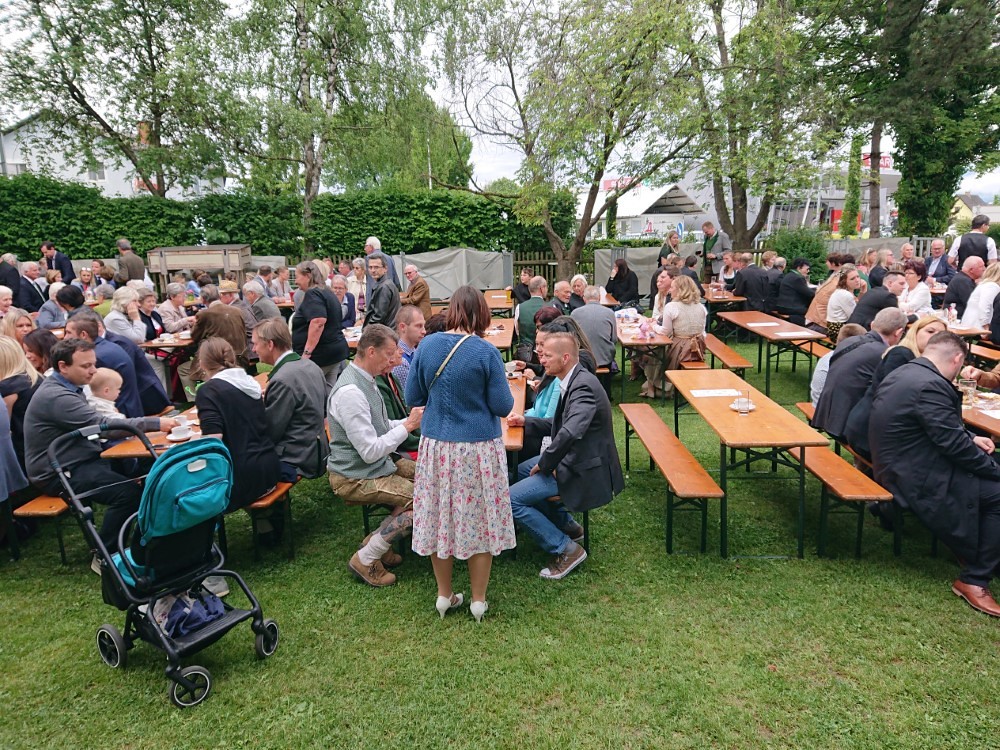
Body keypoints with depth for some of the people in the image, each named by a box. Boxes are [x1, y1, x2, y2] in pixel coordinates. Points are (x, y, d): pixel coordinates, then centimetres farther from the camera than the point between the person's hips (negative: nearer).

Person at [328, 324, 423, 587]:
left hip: (378, 463, 10)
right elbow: (370, 452, -26)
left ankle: (379, 538, 13)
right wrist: (407, 425, -20)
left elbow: (379, 427, 16)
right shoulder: (350, 392, -26)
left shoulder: (365, 380, 6)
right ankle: (366, 559, -3)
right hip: (355, 478, -10)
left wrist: (411, 420, -1)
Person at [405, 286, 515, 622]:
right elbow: (503, 407, -9)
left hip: (436, 446, 3)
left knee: (438, 518, 15)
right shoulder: (486, 352, -13)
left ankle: (445, 595, 29)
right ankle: (478, 600, 23)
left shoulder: (426, 345, -3)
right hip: (478, 449, -3)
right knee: (479, 520, 10)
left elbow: (412, 398, 4)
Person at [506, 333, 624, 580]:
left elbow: (569, 433, -37)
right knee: (520, 470, 25)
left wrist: (544, 465, -22)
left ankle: (566, 549, -2)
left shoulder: (584, 386, -25)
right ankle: (568, 526, 28)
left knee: (512, 499, -13)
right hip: (572, 459, 10)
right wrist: (525, 420, 8)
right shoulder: (573, 381, 6)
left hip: (584, 471, -10)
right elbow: (561, 423, 19)